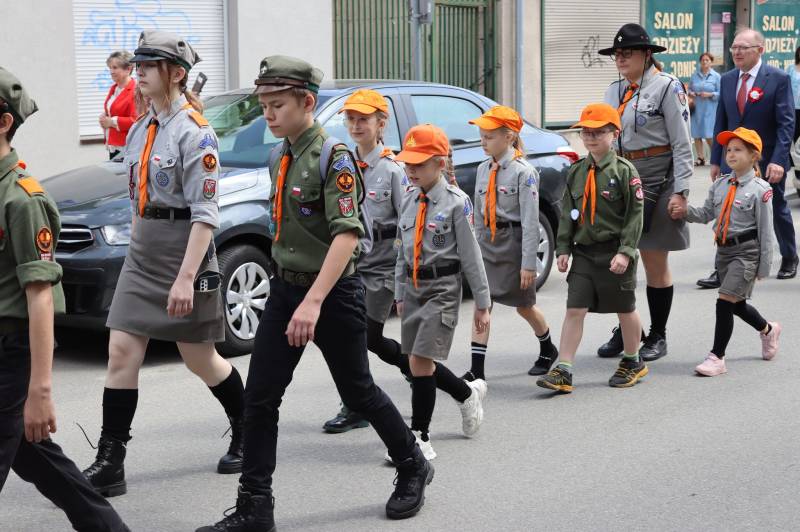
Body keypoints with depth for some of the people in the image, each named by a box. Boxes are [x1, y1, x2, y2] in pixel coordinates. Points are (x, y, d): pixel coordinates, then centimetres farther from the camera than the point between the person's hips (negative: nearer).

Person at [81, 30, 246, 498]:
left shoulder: (194, 132, -14)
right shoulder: (140, 130, 11)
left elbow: (206, 213, -19)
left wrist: (186, 278, -24)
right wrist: (140, 252, 19)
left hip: (185, 253, -7)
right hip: (142, 254, 7)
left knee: (200, 359, 7)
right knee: (122, 352, -2)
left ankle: (248, 435, 31)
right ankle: (110, 464, 1)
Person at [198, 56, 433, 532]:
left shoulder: (335, 157, -16)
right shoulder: (281, 158, 8)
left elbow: (347, 235, -25)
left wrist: (314, 301, -33)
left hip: (333, 294, -7)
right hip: (285, 288, 7)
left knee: (358, 392, 9)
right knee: (260, 399, 0)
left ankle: (413, 468, 32)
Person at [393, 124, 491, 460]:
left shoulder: (456, 202, -11)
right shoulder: (409, 199, 7)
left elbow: (471, 256, -9)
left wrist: (482, 303, -7)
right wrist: (400, 292, 16)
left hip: (442, 288, -7)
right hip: (413, 287, 7)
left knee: (421, 361, -11)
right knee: (420, 362, 12)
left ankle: (420, 435, -1)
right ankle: (469, 394, 38)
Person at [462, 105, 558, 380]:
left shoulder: (524, 172, -14)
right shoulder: (483, 169, 6)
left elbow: (530, 221, -16)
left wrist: (528, 263, -18)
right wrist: (476, 249, 13)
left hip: (513, 243, -5)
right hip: (487, 243, 5)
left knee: (524, 306, 11)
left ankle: (547, 350, 38)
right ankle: (476, 370, -3)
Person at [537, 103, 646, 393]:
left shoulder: (624, 171, -9)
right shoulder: (577, 172, 7)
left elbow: (635, 215, -10)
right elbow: (568, 214, 11)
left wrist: (625, 252, -16)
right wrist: (563, 249, 5)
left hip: (614, 253, -4)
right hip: (584, 252, 4)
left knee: (625, 309, 11)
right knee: (574, 309, -3)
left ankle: (633, 362, 30)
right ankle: (563, 371, -4)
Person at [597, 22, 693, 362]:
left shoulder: (667, 87, -7)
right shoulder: (615, 90, 12)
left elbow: (682, 144, -9)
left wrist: (680, 192, -14)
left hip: (656, 182, -6)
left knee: (655, 263, 2)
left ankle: (657, 337, 14)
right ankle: (624, 330, 19)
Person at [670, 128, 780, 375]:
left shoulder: (760, 189, -11)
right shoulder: (720, 185, 7)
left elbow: (765, 230, -9)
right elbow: (706, 214, 11)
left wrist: (764, 266, -8)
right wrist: (685, 211, -9)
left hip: (746, 251, -7)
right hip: (724, 250, 7)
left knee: (726, 300, -13)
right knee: (736, 304, 18)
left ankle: (717, 357, -6)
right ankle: (768, 329, 46)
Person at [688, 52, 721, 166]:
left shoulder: (716, 76, 1)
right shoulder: (694, 75, 8)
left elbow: (720, 93, 0)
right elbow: (689, 88, 18)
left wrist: (710, 94, -15)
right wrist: (690, 93, -3)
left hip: (709, 110, -4)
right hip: (696, 109, 4)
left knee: (709, 136, -8)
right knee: (696, 135, 3)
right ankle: (700, 158, 12)